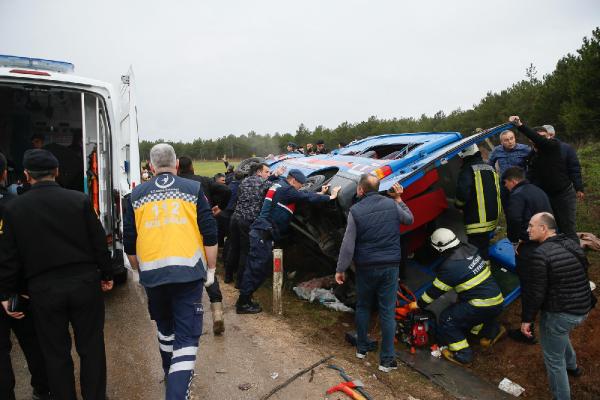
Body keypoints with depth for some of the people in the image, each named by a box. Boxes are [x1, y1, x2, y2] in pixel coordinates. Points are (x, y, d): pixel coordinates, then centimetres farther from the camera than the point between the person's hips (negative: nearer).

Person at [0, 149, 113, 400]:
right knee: (91, 347, 13)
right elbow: (99, 243, -3)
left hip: (43, 290, 0)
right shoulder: (80, 200, -7)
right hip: (84, 283, 0)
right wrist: (107, 275, 9)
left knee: (56, 353, 15)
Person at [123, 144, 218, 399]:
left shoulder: (137, 195, 7)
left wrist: (140, 271, 24)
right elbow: (210, 234, -2)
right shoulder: (193, 189, 1)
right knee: (187, 335, 3)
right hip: (188, 272, -3)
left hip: (152, 274, 3)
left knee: (165, 328, 25)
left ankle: (172, 376, 46)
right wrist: (211, 269, 8)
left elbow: (129, 243, 9)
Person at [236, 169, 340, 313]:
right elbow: (306, 197, -13)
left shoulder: (279, 186, 19)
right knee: (257, 269, -5)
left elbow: (303, 195, 22)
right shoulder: (287, 190, -11)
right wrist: (330, 197, -4)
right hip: (263, 234, -10)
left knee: (254, 268, 14)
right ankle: (243, 304, 1)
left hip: (260, 232, 10)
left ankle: (244, 299, 22)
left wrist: (320, 193, 19)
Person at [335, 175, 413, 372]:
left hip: (366, 267, -1)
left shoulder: (356, 211, -10)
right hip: (390, 266, 1)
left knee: (363, 307, 18)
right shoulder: (391, 204, -2)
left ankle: (361, 348, 31)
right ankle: (387, 359, 9)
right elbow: (409, 219, 17)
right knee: (387, 312, 5)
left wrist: (340, 269, -2)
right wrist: (399, 199, 25)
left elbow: (348, 244, -10)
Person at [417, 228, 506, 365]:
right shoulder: (469, 249, 2)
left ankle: (462, 354, 3)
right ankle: (492, 330, 29)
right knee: (462, 309, 28)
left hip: (483, 306, -8)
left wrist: (419, 304, 6)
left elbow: (436, 291, -8)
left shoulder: (450, 267, -17)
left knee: (447, 319, 1)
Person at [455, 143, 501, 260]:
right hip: (492, 218, 9)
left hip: (476, 221, -9)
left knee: (477, 254, -4)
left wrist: (459, 205, -4)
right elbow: (498, 192, 23)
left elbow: (463, 193, -24)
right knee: (484, 248, 22)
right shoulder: (491, 169, 14)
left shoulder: (468, 170, -13)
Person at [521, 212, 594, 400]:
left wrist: (527, 319, -9)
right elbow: (582, 277, 15)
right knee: (560, 334, 37)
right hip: (582, 310, 9)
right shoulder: (572, 244, 2)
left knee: (554, 359, 9)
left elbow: (536, 292, -20)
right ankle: (572, 366, 57)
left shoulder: (541, 254, -22)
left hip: (559, 314, -9)